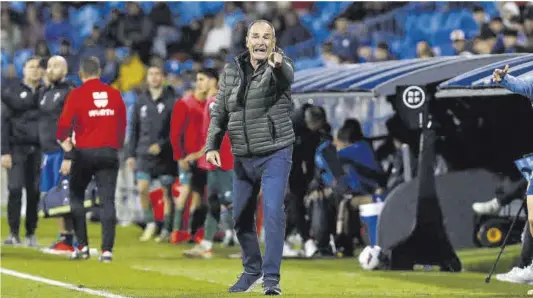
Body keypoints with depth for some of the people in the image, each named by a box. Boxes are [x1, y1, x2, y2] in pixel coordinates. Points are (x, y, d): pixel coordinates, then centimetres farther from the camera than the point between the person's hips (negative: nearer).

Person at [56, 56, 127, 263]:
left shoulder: (77, 95, -3)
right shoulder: (114, 94, 6)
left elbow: (64, 126, -9)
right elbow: (122, 126, 10)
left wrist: (68, 156, -6)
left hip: (84, 153, -2)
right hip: (109, 152, 2)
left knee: (76, 197, 15)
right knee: (107, 200, 2)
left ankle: (82, 246, 11)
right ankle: (107, 250, -4)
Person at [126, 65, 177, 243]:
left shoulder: (171, 101, -5)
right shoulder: (141, 102, 9)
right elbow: (134, 129, 13)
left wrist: (161, 145, -17)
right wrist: (131, 154, 10)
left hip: (165, 155, -3)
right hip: (144, 154, 3)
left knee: (167, 192, 3)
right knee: (142, 188, -9)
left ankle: (167, 230, 11)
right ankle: (150, 223, 9)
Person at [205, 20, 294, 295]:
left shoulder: (279, 67, -9)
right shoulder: (232, 71, 5)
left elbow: (287, 76, -34)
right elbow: (219, 112, 11)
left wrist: (278, 63, -57)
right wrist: (212, 145, 1)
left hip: (274, 155, -5)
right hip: (242, 158, 5)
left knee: (273, 213, -16)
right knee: (241, 218, 13)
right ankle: (252, 271, 31)